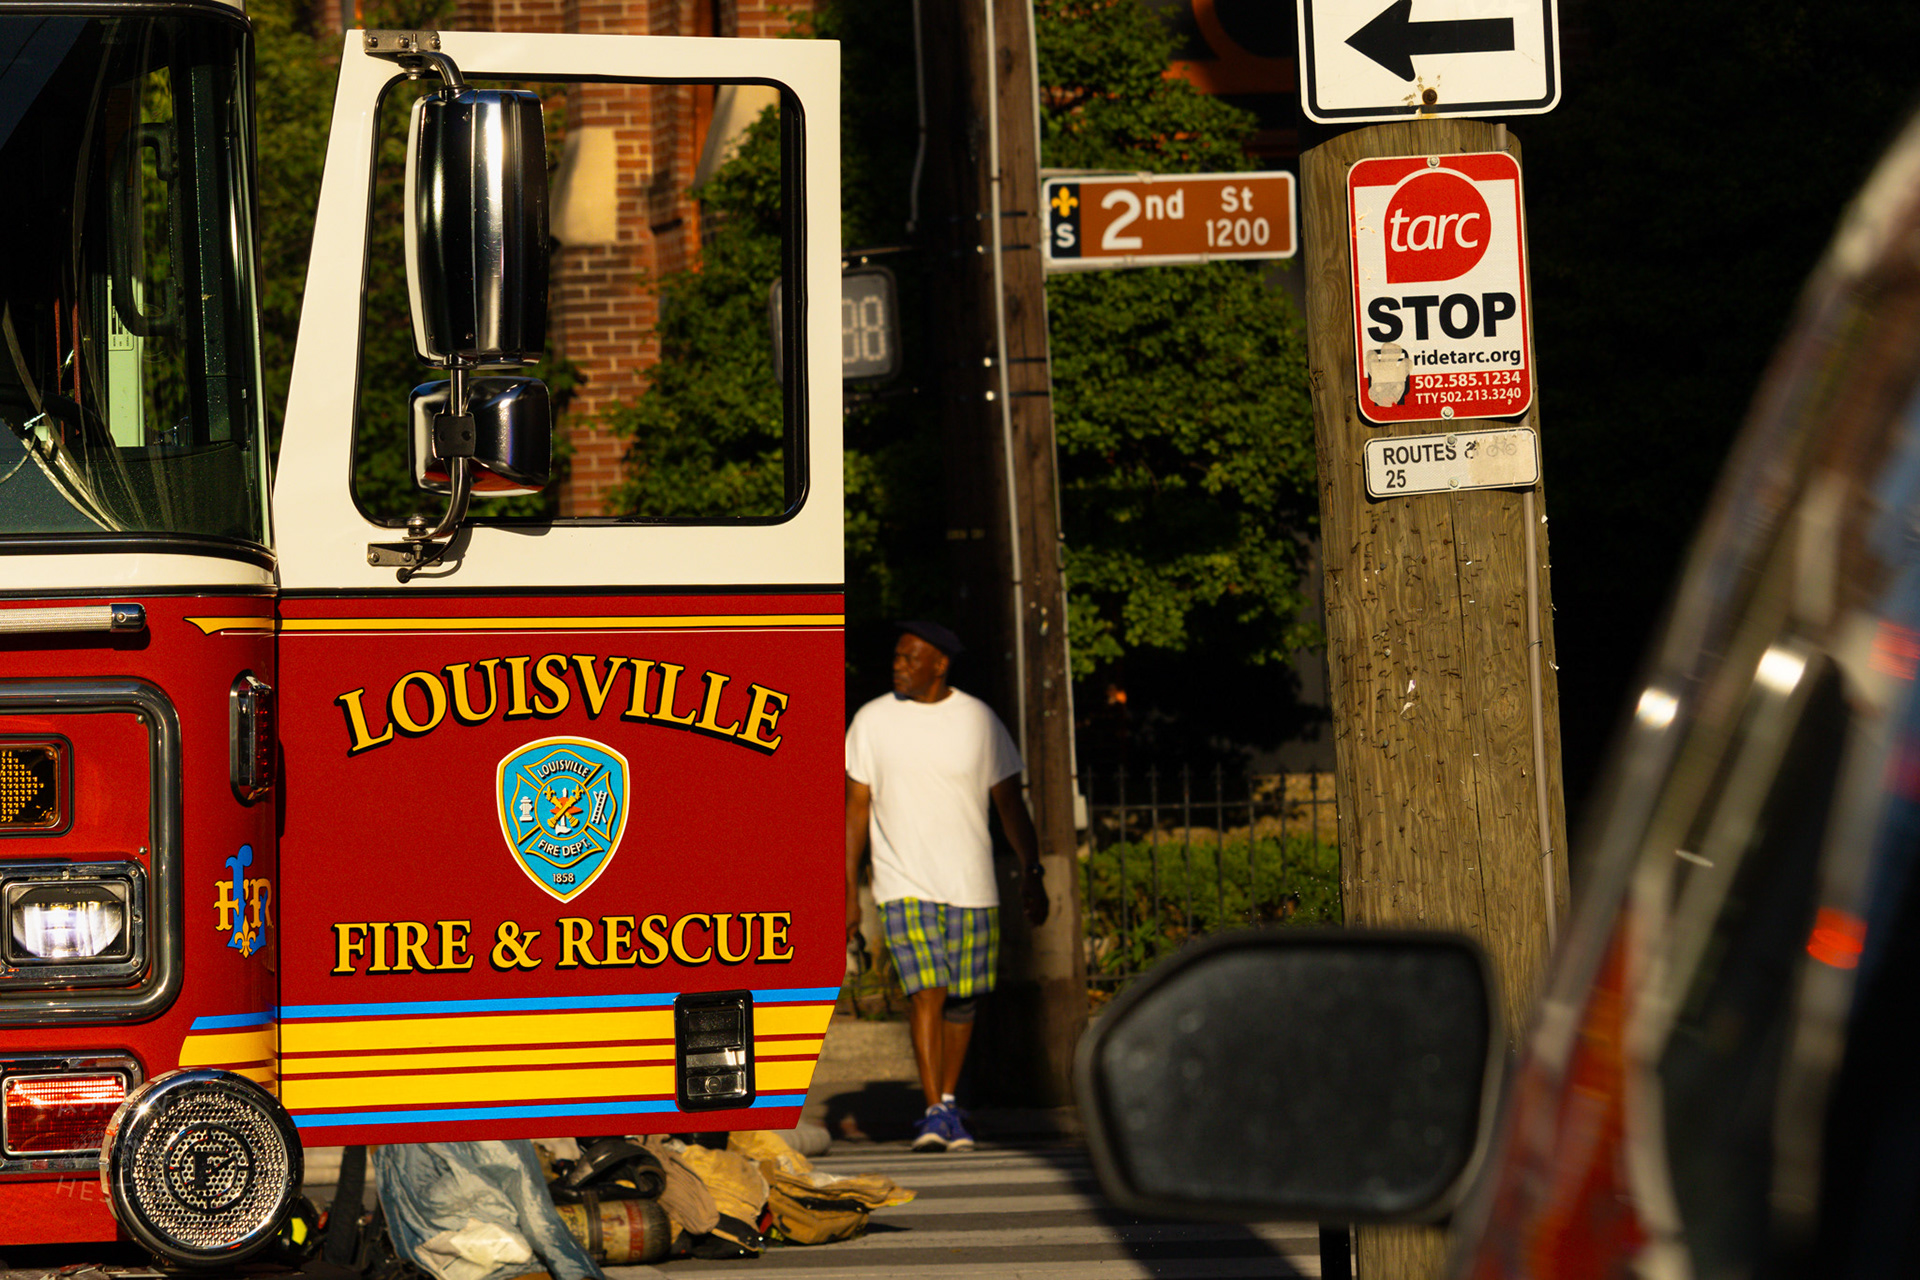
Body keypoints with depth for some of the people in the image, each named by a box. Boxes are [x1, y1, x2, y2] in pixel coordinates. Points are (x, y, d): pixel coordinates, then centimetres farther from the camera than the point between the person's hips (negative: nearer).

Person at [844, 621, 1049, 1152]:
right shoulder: (872, 721, -1)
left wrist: (1031, 871, -6)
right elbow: (856, 810, 4)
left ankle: (949, 1099, 25)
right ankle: (933, 1112, -13)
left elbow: (1010, 802, 4)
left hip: (971, 886, 2)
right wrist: (849, 892, 0)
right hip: (905, 883, -2)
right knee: (926, 991, -15)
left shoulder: (979, 721, 0)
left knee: (963, 997, 7)